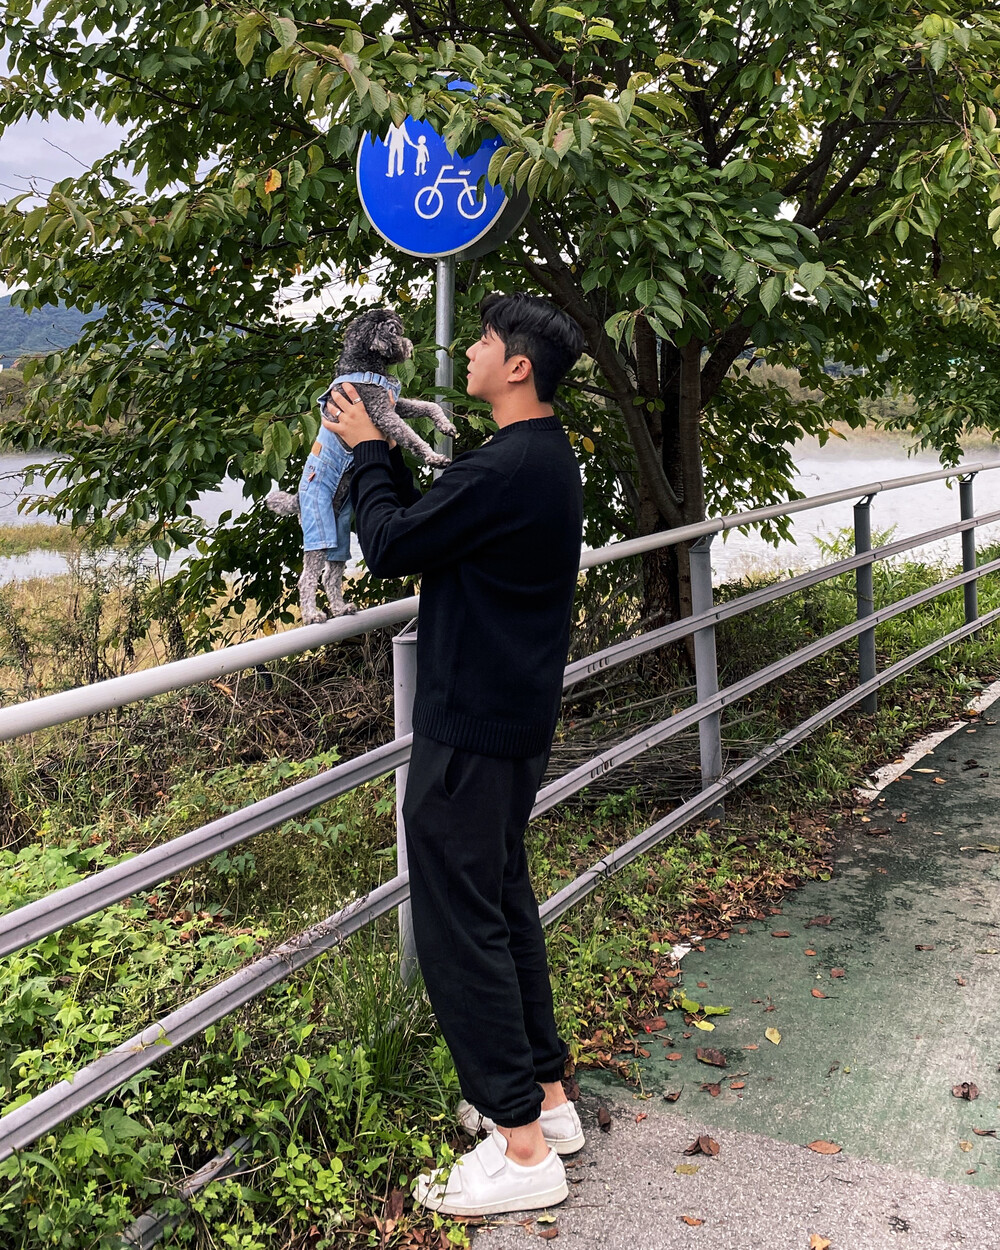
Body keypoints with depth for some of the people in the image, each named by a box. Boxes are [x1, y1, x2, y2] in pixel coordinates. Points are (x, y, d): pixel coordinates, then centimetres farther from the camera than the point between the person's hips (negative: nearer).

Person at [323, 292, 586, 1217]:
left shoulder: (508, 468, -22)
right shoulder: (549, 458, 11)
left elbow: (391, 548, -16)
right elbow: (434, 526, 17)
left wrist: (366, 451, -1)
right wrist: (381, 452, 13)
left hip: (470, 727, -11)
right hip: (517, 721, 11)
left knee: (459, 923, -2)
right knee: (504, 901, 19)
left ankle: (523, 1147, 7)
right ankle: (546, 1096, 31)